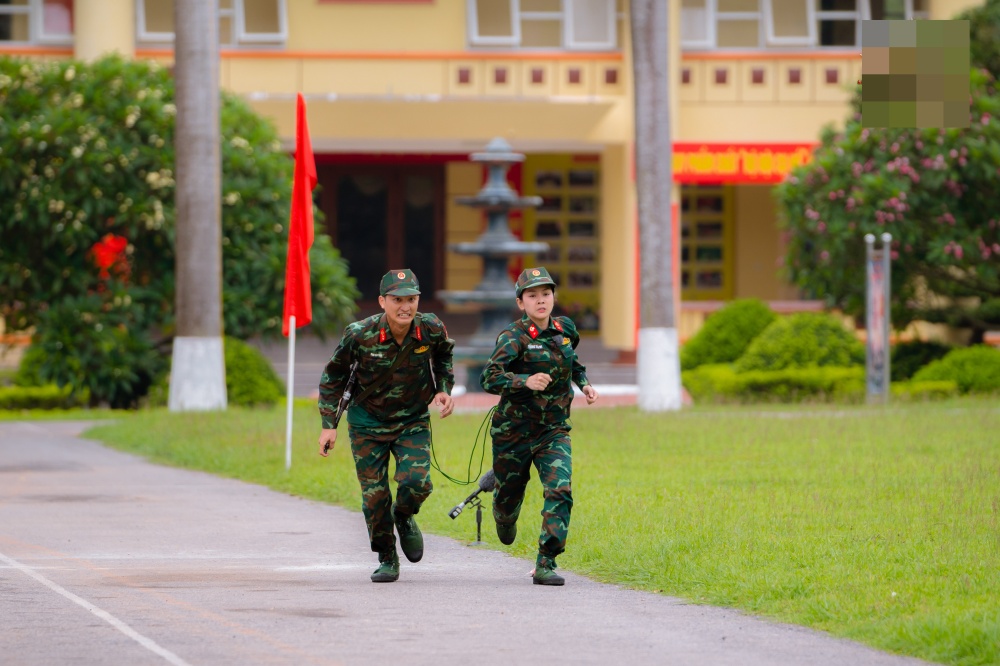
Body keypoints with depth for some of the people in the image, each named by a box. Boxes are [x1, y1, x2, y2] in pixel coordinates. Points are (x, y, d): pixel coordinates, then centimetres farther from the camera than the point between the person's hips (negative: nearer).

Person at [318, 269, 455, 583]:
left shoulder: (431, 329, -16)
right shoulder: (359, 335, -21)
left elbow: (443, 355, 12)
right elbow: (333, 377, -3)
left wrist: (444, 390, 0)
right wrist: (328, 425, -5)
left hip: (413, 421, 1)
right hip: (368, 423, -1)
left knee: (416, 482, -19)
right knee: (375, 494, -1)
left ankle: (404, 517, 18)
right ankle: (387, 560, 21)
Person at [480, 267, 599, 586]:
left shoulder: (565, 329, 2)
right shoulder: (514, 337, -15)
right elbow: (489, 379, -28)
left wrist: (584, 383, 10)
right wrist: (525, 382, -42)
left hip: (554, 431, 3)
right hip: (514, 431, -3)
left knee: (560, 491, -20)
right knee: (509, 497, 12)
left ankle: (546, 565, -17)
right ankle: (505, 520, 51)